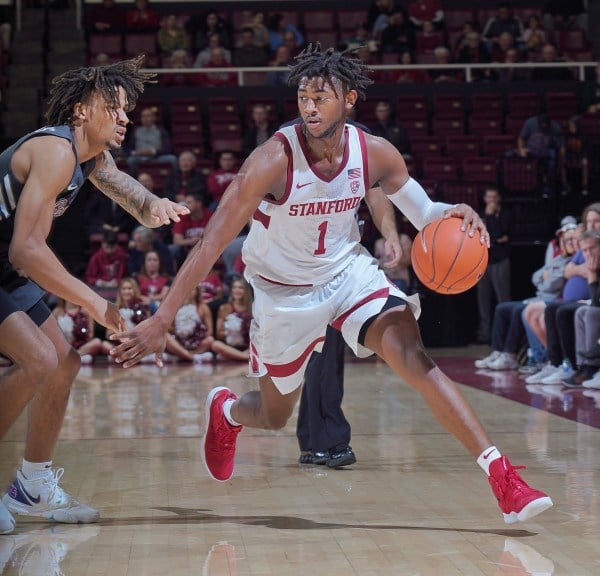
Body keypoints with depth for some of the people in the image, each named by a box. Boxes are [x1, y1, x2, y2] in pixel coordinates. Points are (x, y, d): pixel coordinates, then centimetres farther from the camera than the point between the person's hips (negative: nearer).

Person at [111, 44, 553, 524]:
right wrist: (162, 321, -33)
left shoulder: (376, 154, -15)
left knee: (417, 361, -21)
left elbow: (422, 213, -1)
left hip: (349, 269, 2)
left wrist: (452, 214, -27)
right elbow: (214, 242, -28)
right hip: (284, 291, -2)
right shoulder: (274, 160, -27)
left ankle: (502, 476, -22)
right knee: (275, 416, 14)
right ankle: (224, 411, 52)